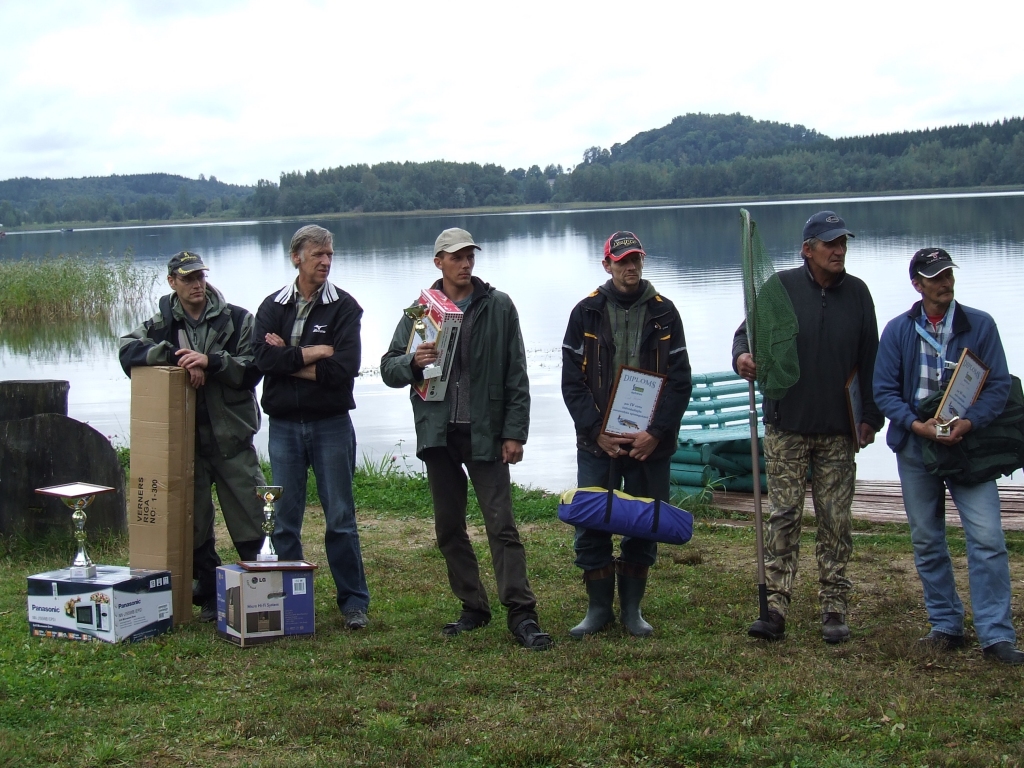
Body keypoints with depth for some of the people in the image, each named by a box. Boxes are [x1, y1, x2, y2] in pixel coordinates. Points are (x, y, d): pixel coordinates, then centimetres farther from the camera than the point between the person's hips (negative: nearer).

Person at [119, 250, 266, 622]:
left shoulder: (236, 320, 2)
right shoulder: (162, 324, 8)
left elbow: (253, 370, -4)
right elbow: (128, 350, -7)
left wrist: (211, 362, -18)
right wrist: (176, 354, -18)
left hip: (232, 438, -2)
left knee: (251, 520, -3)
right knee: (192, 524, 6)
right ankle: (209, 597, 16)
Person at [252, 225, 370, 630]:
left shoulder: (344, 307, -2)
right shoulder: (273, 306, 6)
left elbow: (344, 369, -15)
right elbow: (263, 357, -11)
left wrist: (288, 360, -10)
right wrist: (312, 354, -15)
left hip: (331, 425, -2)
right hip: (284, 426, 2)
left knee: (340, 519, 2)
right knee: (284, 520, 7)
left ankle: (354, 602, 10)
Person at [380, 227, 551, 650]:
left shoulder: (499, 307, 3)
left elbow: (516, 376, 2)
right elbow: (388, 369, 5)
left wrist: (514, 432, -6)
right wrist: (413, 361, -17)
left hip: (485, 434, -3)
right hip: (438, 434, 3)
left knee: (502, 524, -8)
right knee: (449, 528, 9)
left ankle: (522, 614, -8)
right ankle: (473, 607, 20)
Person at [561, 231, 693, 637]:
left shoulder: (663, 313, 4)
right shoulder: (586, 313, 3)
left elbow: (680, 381, 1)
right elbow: (572, 381, 1)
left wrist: (656, 432, -11)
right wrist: (596, 432, -10)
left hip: (650, 443, 0)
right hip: (597, 441, 0)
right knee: (590, 525, -1)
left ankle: (632, 608, 19)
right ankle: (598, 607, 13)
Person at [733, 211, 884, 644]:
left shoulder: (857, 293, 6)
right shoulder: (781, 287, -1)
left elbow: (869, 360, 10)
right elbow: (747, 332, 3)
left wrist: (871, 416, 7)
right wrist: (742, 356, -21)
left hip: (839, 430, 2)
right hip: (786, 427, -2)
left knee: (836, 520, 4)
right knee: (784, 516, -2)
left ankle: (834, 608, 11)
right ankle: (776, 605, 1)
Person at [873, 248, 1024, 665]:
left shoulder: (980, 325, 0)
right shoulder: (898, 330, 3)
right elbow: (884, 390, 1)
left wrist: (968, 423, -18)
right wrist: (916, 424, -16)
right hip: (915, 446, 2)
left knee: (987, 539, -11)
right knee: (927, 542, 8)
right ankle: (946, 626, 21)